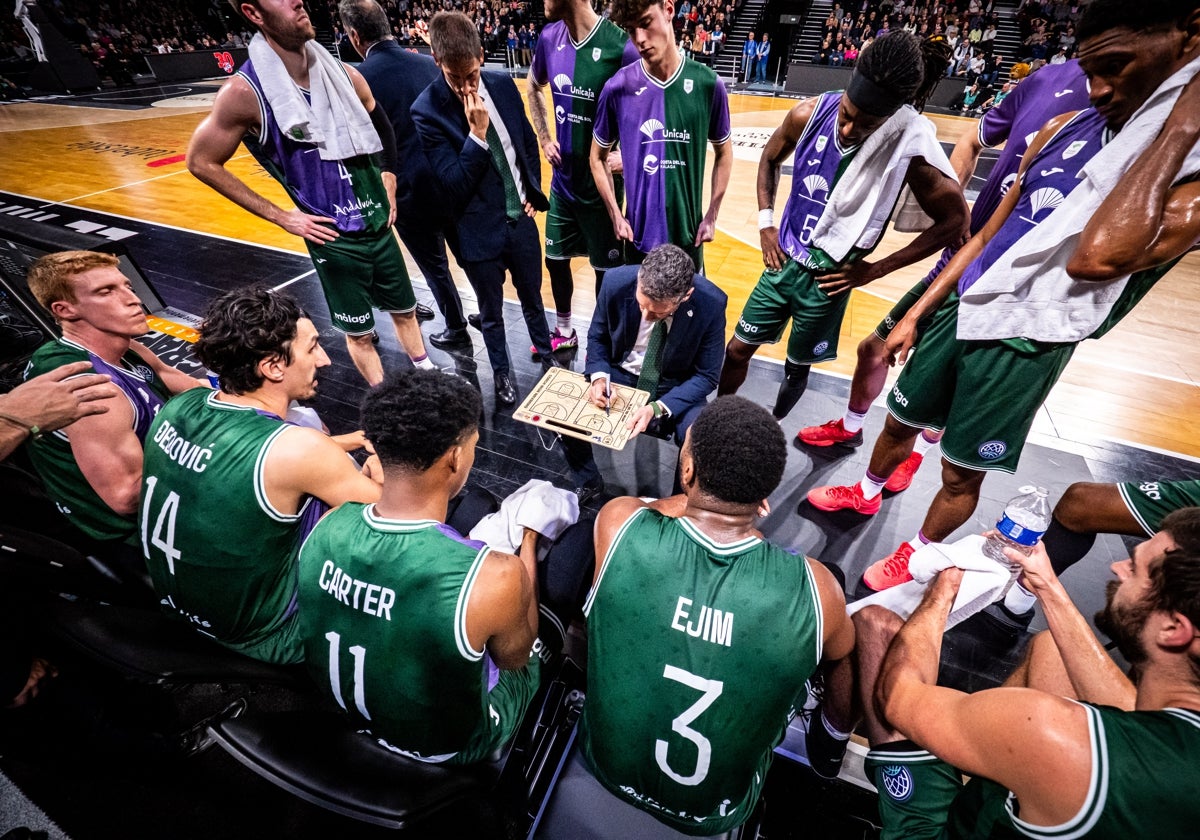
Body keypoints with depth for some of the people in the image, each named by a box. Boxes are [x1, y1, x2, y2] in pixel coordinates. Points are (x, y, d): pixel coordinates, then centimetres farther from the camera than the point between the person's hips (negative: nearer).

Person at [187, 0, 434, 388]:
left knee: (404, 310, 18)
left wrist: (388, 187, 10)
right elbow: (202, 162, -5)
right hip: (334, 239, -4)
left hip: (379, 226, 5)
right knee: (359, 332, 8)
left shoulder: (342, 74, 0)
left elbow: (382, 129, 19)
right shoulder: (246, 91, -14)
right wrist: (280, 216, -8)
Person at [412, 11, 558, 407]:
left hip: (521, 218, 4)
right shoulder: (427, 110, -15)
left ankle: (547, 355, 44)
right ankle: (501, 373, 36)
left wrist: (533, 192, 6)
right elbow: (454, 184, -19)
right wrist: (477, 133, -27)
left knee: (532, 297, 20)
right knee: (491, 312, 13)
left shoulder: (502, 84, -1)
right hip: (480, 230, -4)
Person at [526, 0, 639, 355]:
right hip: (563, 179, 6)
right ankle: (564, 332, 36)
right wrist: (544, 138, 9)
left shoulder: (620, 47, -19)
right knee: (555, 258, 15)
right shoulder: (550, 37, 0)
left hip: (600, 184, -6)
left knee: (606, 270, 7)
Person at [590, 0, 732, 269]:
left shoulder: (708, 84, -4)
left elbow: (723, 152, 8)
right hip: (639, 235, 0)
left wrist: (712, 215, 1)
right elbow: (598, 157, 5)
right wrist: (616, 217, -3)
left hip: (689, 235, 1)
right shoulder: (618, 88, -6)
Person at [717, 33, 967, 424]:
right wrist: (765, 221, 1)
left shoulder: (912, 148, -19)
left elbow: (954, 222, -8)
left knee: (796, 368, 11)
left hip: (829, 278, -3)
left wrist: (874, 270, -10)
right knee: (736, 350, 9)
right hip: (783, 260, 3)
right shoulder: (810, 113, -11)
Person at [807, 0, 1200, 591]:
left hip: (1025, 344, -5)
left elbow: (1095, 257, -33)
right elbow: (989, 233, 9)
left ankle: (919, 556, 35)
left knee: (962, 474, 9)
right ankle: (866, 493, 48)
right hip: (961, 308, 6)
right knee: (900, 422, 20)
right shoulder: (1067, 129, 4)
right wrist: (917, 313, 7)